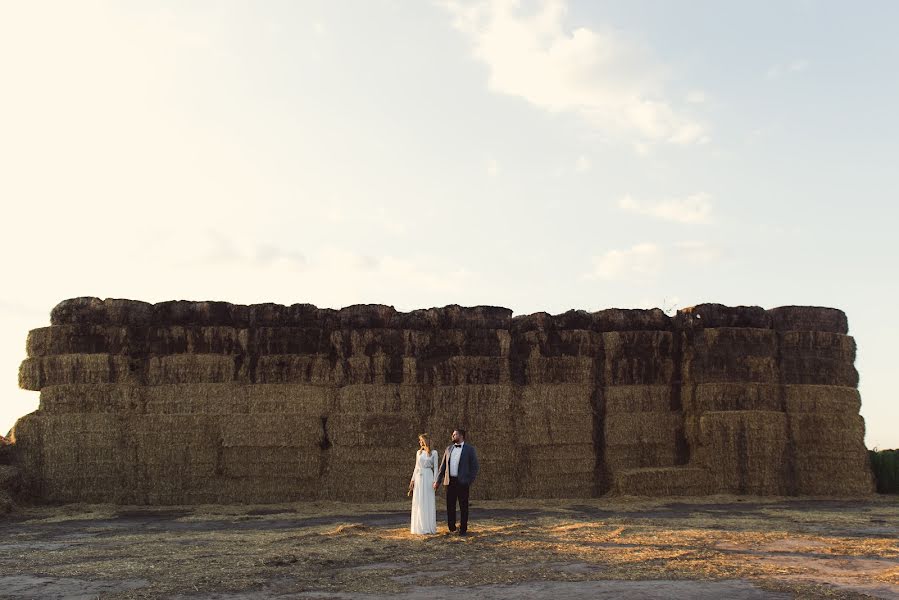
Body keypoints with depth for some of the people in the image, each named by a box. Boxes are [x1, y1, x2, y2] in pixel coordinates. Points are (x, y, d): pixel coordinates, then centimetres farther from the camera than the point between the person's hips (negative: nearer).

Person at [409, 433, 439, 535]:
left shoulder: (433, 453, 1)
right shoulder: (419, 452, 12)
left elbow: (436, 467, -2)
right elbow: (416, 467, 15)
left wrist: (435, 481, -10)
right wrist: (412, 480, 8)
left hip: (428, 477, -4)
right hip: (419, 478, 4)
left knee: (428, 502, -3)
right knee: (418, 502, 2)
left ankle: (428, 526, 3)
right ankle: (419, 526, 8)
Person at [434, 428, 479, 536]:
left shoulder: (469, 449, -1)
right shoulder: (448, 448, 11)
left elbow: (475, 466, -2)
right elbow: (443, 466, 12)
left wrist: (470, 482, -8)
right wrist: (438, 481, 7)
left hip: (462, 482, -4)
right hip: (450, 481, 4)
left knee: (463, 507, 3)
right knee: (450, 506, 5)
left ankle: (463, 529, 12)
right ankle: (451, 527, 16)